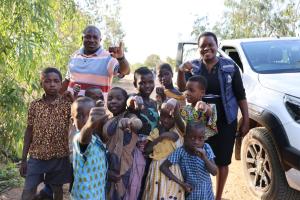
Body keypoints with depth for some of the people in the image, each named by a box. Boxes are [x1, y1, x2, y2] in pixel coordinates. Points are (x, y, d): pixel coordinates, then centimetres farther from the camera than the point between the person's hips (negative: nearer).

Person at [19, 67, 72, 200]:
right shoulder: (34, 105, 1)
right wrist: (23, 159, 4)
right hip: (36, 156, 1)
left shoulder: (67, 103, -3)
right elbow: (29, 132, 4)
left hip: (59, 157, -1)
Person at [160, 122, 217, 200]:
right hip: (190, 194, -2)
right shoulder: (181, 151, -19)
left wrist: (204, 158, -31)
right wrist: (181, 183, -20)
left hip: (206, 193, 2)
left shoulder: (206, 148, -13)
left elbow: (214, 172, -13)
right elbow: (163, 167, -18)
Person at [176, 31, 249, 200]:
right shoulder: (193, 66, 1)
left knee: (222, 161, 9)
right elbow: (183, 89, -13)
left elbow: (240, 95, 1)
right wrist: (181, 72, -31)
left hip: (225, 122, 0)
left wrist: (246, 120, -2)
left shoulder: (230, 66, -2)